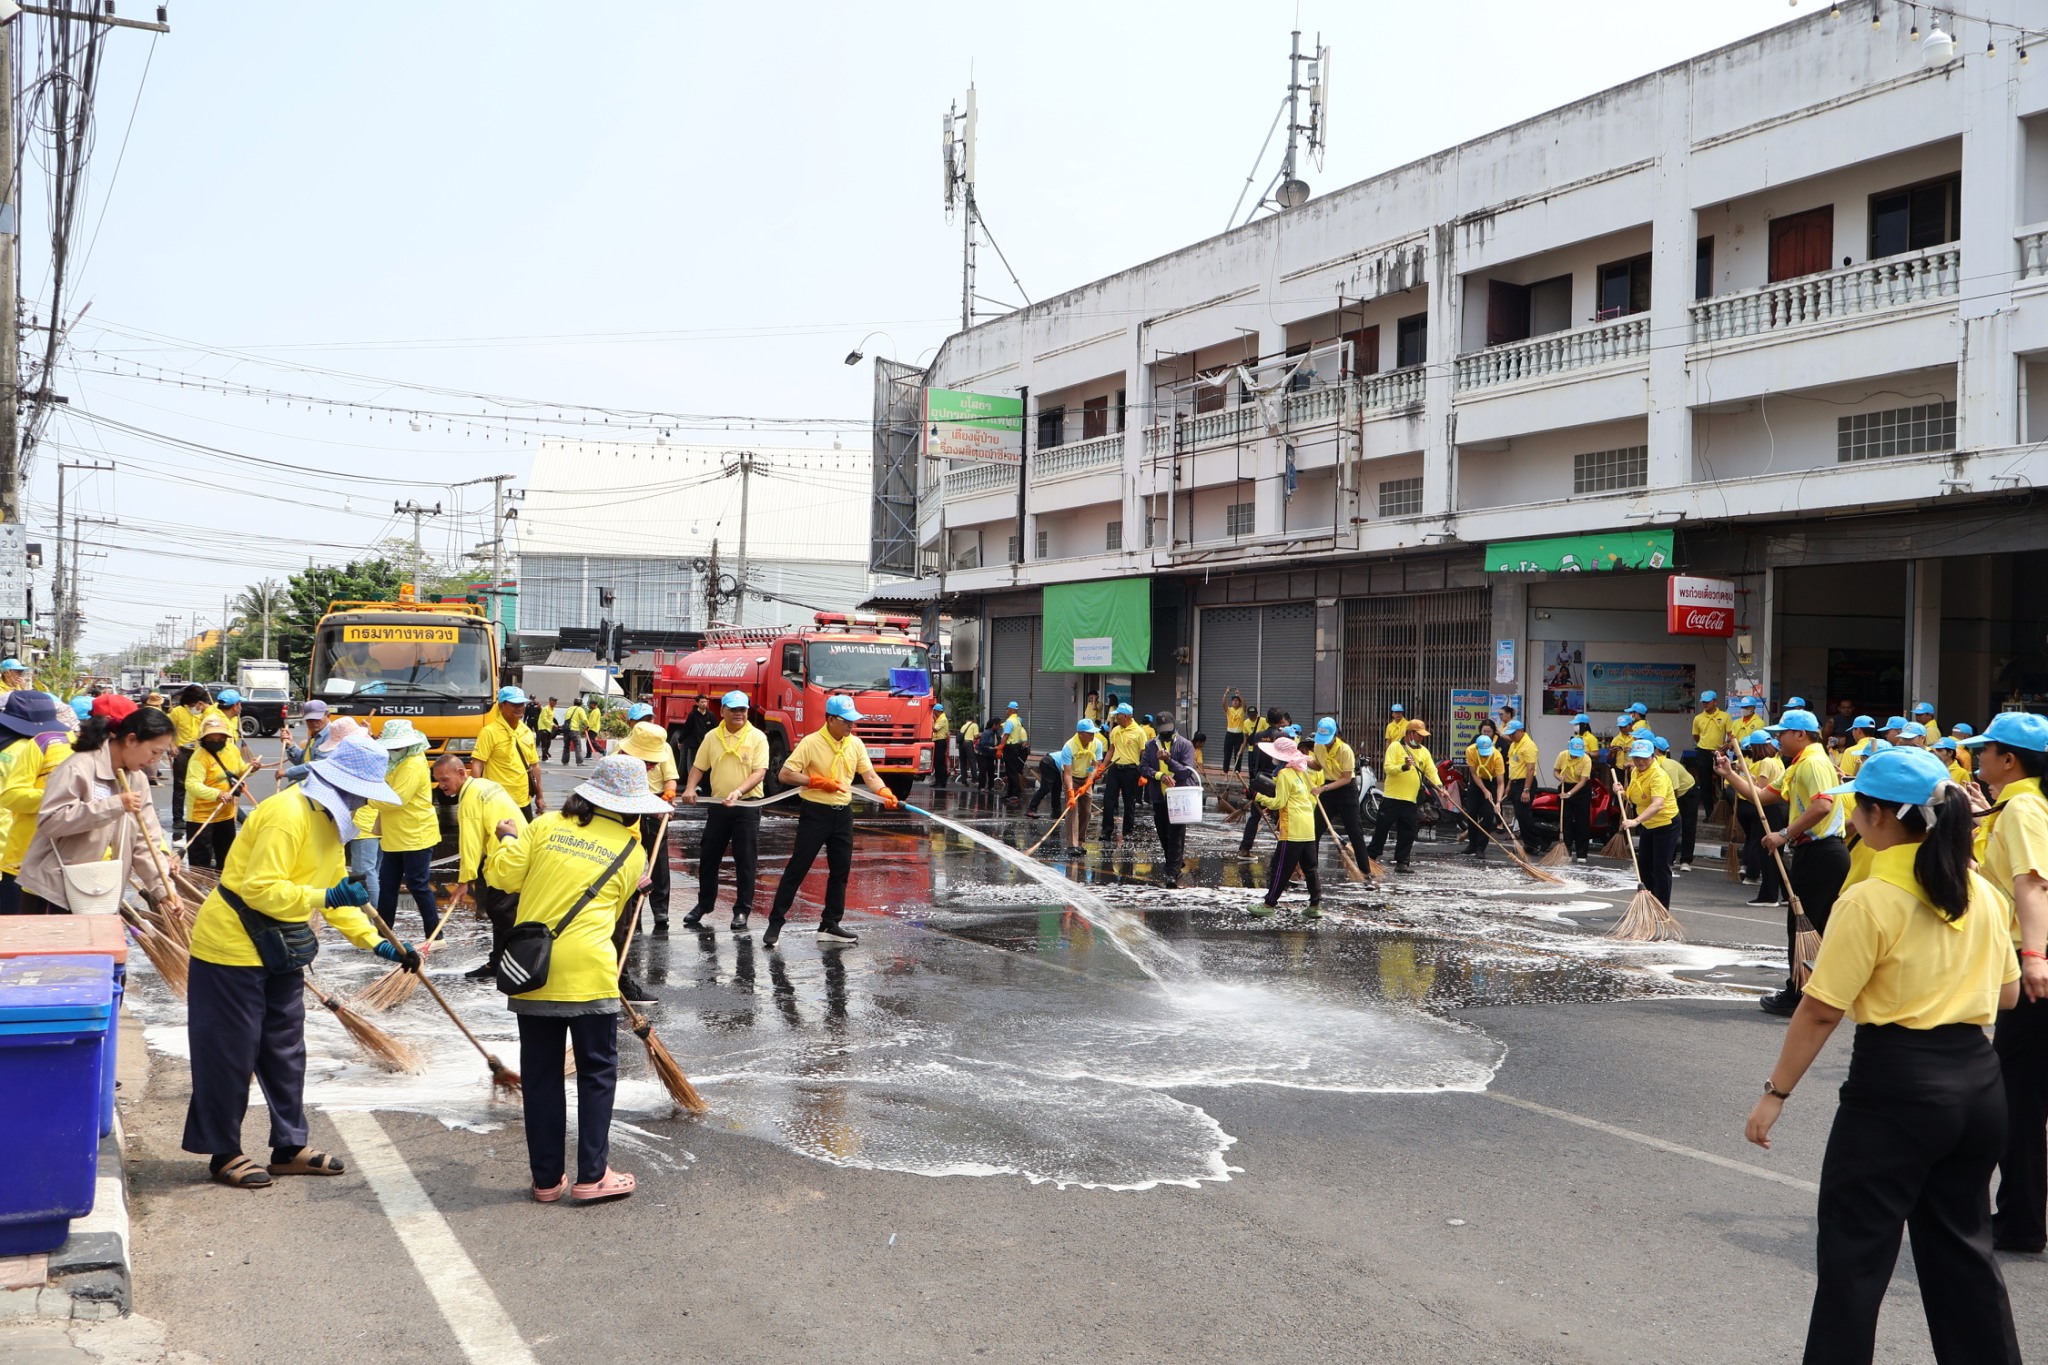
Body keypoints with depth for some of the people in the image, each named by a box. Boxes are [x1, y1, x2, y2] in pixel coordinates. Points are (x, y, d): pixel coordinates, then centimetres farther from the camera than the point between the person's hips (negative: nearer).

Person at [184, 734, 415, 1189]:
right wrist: (325, 897, -36)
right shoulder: (287, 814, -23)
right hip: (233, 947, -10)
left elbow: (335, 890, 12)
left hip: (277, 951, 10)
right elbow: (260, 888, -29)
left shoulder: (328, 819, 10)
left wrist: (378, 944, 5)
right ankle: (223, 1153, 12)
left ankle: (290, 1147, 21)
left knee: (285, 1050, 13)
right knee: (232, 1052, 0)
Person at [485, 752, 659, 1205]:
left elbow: (502, 875, -1)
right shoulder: (632, 852, 3)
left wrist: (507, 838, 16)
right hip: (588, 974, -3)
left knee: (541, 1075, 11)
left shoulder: (546, 826, 3)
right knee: (597, 1073, 10)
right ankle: (592, 1176, 10)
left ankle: (547, 1178, 18)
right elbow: (613, 913, 9)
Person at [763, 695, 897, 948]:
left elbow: (870, 776, 4)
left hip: (842, 814, 6)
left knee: (841, 871, 8)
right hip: (815, 813, -6)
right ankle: (775, 923, 3)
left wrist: (885, 793, -16)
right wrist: (819, 782, -20)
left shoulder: (856, 744, 4)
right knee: (797, 869, -3)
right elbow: (785, 774, -13)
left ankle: (829, 925, 18)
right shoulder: (811, 742, -12)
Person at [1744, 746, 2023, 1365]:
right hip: (1978, 1082, 7)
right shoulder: (1981, 893, 3)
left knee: (1854, 1251, 3)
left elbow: (1820, 1011, -15)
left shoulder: (1870, 901, -16)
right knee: (1962, 1244, 19)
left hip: (1896, 1085, -7)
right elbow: (2007, 994, 14)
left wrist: (1775, 1093, -8)